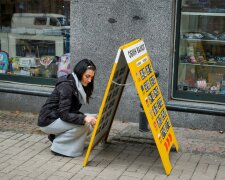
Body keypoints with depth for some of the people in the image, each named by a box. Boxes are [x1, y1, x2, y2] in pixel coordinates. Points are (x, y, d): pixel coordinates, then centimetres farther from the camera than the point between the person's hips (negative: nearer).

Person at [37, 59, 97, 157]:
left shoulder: (79, 85, 4)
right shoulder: (66, 86, -23)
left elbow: (72, 111, 7)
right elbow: (64, 114, -27)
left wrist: (86, 116, -10)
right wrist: (84, 118, -39)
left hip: (58, 118, 9)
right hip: (48, 121, -9)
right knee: (83, 124, -23)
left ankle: (56, 136, 10)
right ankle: (58, 147, -8)